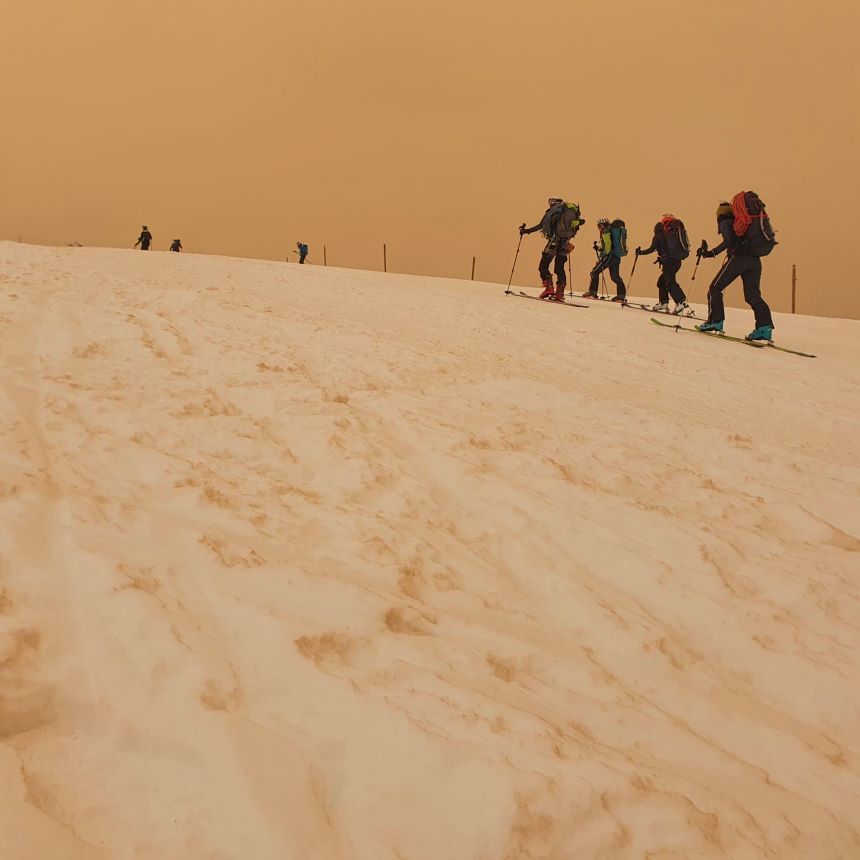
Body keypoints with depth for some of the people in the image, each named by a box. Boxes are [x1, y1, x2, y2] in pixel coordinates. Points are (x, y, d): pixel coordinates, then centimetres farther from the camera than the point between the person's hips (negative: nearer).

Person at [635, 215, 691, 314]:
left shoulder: (659, 235, 2)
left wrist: (640, 252, 11)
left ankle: (682, 303, -23)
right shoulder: (672, 233, 23)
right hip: (677, 260, 8)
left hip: (669, 261, -8)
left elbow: (652, 249, -3)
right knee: (662, 281, 19)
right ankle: (663, 303, 22)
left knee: (670, 282, -12)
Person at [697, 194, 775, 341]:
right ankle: (765, 327, -9)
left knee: (715, 288, 7)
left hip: (738, 257, -7)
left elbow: (728, 241, -13)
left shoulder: (724, 223, 4)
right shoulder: (738, 221, 25)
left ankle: (715, 321, -1)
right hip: (755, 260, 7)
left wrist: (711, 253, -11)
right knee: (753, 295, 6)